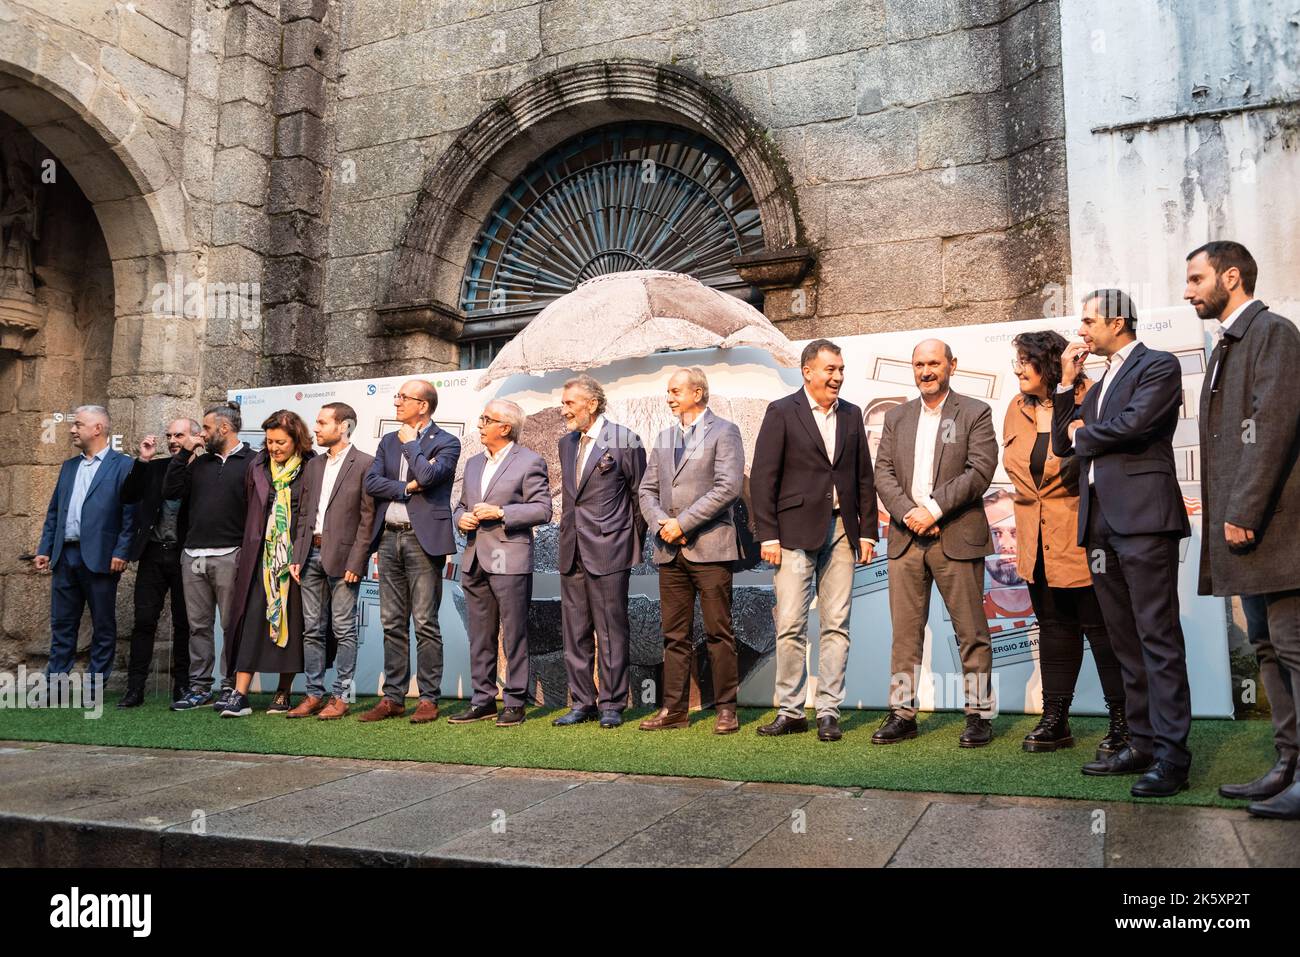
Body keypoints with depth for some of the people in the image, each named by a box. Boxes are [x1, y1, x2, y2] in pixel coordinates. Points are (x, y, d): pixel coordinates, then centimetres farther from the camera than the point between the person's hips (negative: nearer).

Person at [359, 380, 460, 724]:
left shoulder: (446, 442, -1)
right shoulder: (388, 441, 16)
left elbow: (427, 475, -19)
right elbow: (371, 482, 4)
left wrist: (410, 442, -5)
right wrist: (408, 488, -9)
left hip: (423, 539, -6)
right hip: (389, 538, 6)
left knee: (425, 624, -3)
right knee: (392, 624, 9)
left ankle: (428, 699, 5)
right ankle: (393, 698, 16)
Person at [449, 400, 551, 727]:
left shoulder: (529, 462, -3)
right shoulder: (473, 464, 19)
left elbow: (542, 510, -9)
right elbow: (461, 505, 26)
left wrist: (500, 512, -16)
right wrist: (462, 518, 3)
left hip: (510, 561, -7)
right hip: (475, 561, 7)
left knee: (514, 636, -1)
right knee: (480, 636, 11)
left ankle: (514, 703, 7)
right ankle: (483, 700, 19)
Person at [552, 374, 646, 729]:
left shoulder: (624, 440, -6)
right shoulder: (566, 443, 14)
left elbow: (640, 494, -1)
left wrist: (634, 542, 1)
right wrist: (568, 534, 16)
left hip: (608, 551, -6)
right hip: (572, 553, 7)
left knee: (611, 631, 1)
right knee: (575, 632, 10)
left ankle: (612, 704, 11)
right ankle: (582, 703, 20)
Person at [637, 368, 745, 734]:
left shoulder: (724, 431, 0)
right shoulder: (664, 438, 19)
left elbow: (728, 486, -12)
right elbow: (646, 490, 15)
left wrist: (683, 523, -14)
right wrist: (661, 524, -5)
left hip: (710, 548, -5)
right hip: (670, 551, 6)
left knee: (718, 633, -1)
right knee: (674, 634, 8)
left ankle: (725, 708, 8)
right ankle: (675, 708, 15)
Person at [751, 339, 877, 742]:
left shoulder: (851, 415, 13)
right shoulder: (781, 412, 0)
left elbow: (864, 477, 15)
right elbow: (763, 478, -4)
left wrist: (867, 531, 8)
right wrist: (768, 535, -9)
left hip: (841, 531, 4)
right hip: (796, 531, -4)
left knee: (836, 625, 4)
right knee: (790, 626, -3)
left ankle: (828, 712, 11)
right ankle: (790, 711, 9)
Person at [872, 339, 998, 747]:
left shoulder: (975, 413, 3)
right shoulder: (896, 417, 15)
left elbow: (980, 471, -8)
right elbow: (883, 472, 7)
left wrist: (934, 509, -15)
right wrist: (908, 512, -10)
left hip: (957, 537, -3)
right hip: (906, 536, 4)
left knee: (972, 632, 2)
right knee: (905, 632, 6)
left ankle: (979, 713, 12)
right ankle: (902, 713, 13)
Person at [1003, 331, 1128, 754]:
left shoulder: (1086, 401, -11)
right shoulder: (1017, 409, 9)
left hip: (1081, 537, -7)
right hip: (1037, 542, 7)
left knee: (1100, 626, 0)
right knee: (1054, 627, 13)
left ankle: (1121, 721, 13)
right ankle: (1054, 721, 21)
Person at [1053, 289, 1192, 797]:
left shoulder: (1159, 366, 0)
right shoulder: (1098, 385, 24)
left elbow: (1134, 424, -16)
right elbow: (1062, 445, 18)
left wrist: (1083, 434, 2)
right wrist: (1067, 384, 12)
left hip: (1142, 516, -8)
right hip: (1101, 523, 8)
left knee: (1157, 637, -8)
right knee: (1125, 640, 9)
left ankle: (1172, 754, -6)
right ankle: (1142, 743, 15)